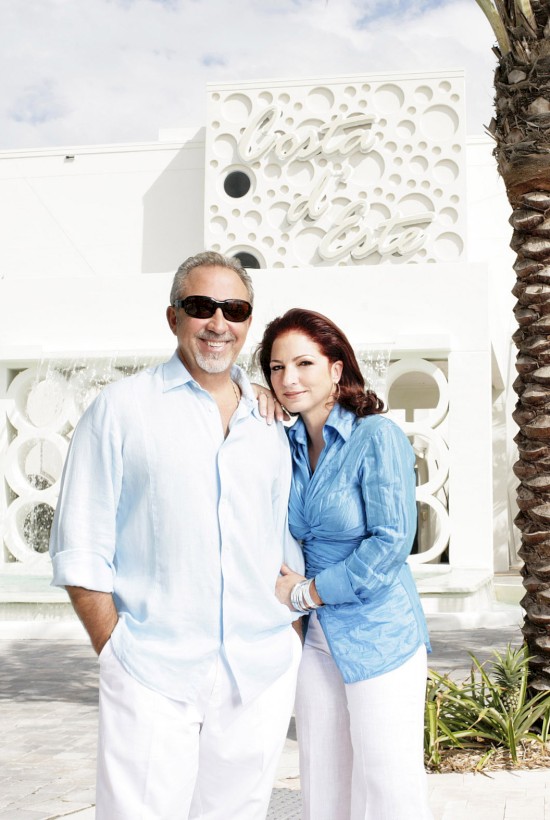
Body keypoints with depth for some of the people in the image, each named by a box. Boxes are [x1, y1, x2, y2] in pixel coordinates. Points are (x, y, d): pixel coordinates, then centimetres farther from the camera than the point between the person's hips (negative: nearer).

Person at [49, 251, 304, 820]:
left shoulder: (269, 425, 12)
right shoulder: (121, 409, -1)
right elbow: (79, 553, -3)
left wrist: (297, 631, 9)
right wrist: (117, 655, -8)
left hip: (261, 677, 4)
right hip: (152, 678, -4)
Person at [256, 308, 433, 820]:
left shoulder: (376, 437, -12)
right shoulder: (287, 444, 6)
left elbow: (392, 541, -17)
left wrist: (306, 592, -11)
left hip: (378, 638, -6)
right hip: (317, 638, 6)